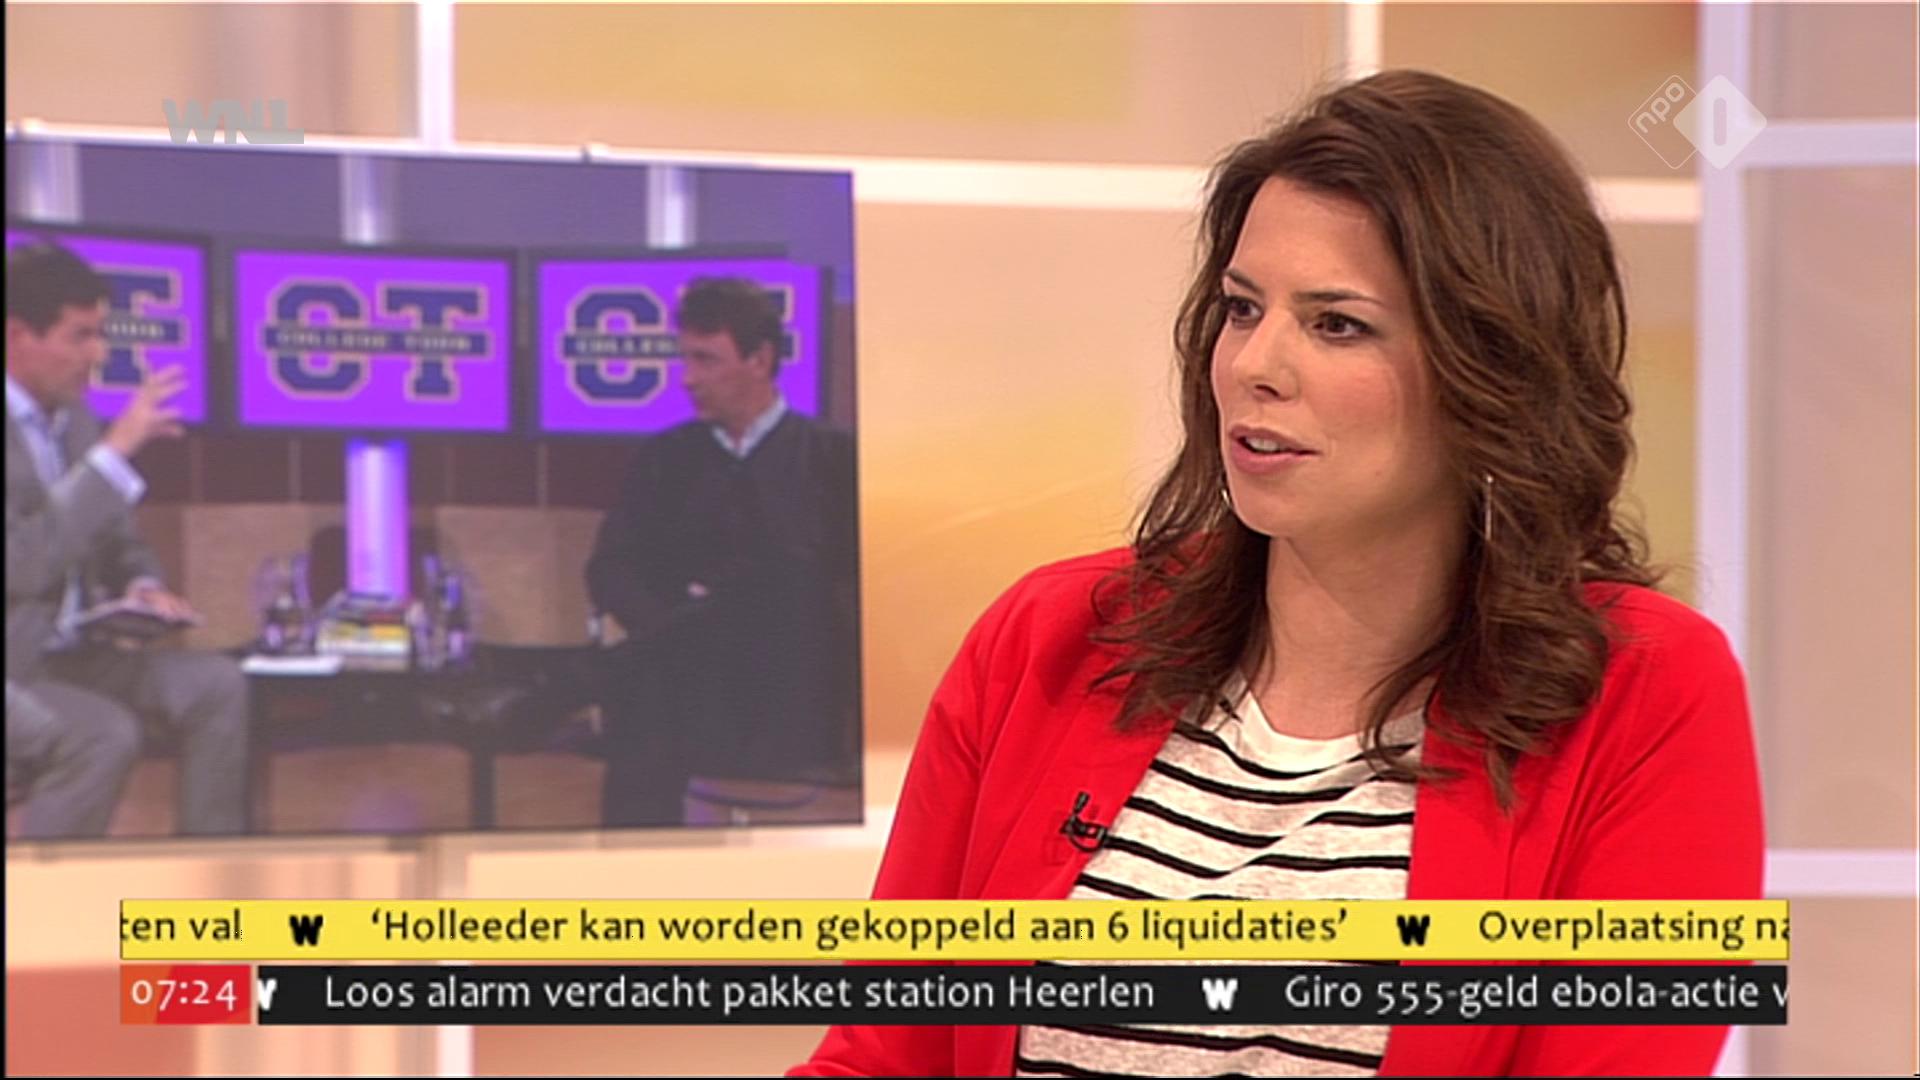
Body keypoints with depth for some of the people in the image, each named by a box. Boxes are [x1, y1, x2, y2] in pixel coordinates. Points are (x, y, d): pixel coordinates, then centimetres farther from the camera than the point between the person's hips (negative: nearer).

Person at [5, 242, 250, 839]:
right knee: (103, 734, -32)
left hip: (67, 653, 8)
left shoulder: (74, 418, 10)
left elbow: (115, 539, 21)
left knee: (218, 686, -8)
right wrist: (115, 450, -26)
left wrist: (142, 586, -3)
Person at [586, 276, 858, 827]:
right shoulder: (665, 457, 19)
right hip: (687, 681, 3)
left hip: (793, 702, -3)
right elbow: (610, 570, 10)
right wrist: (669, 624, -11)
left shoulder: (832, 457, 9)